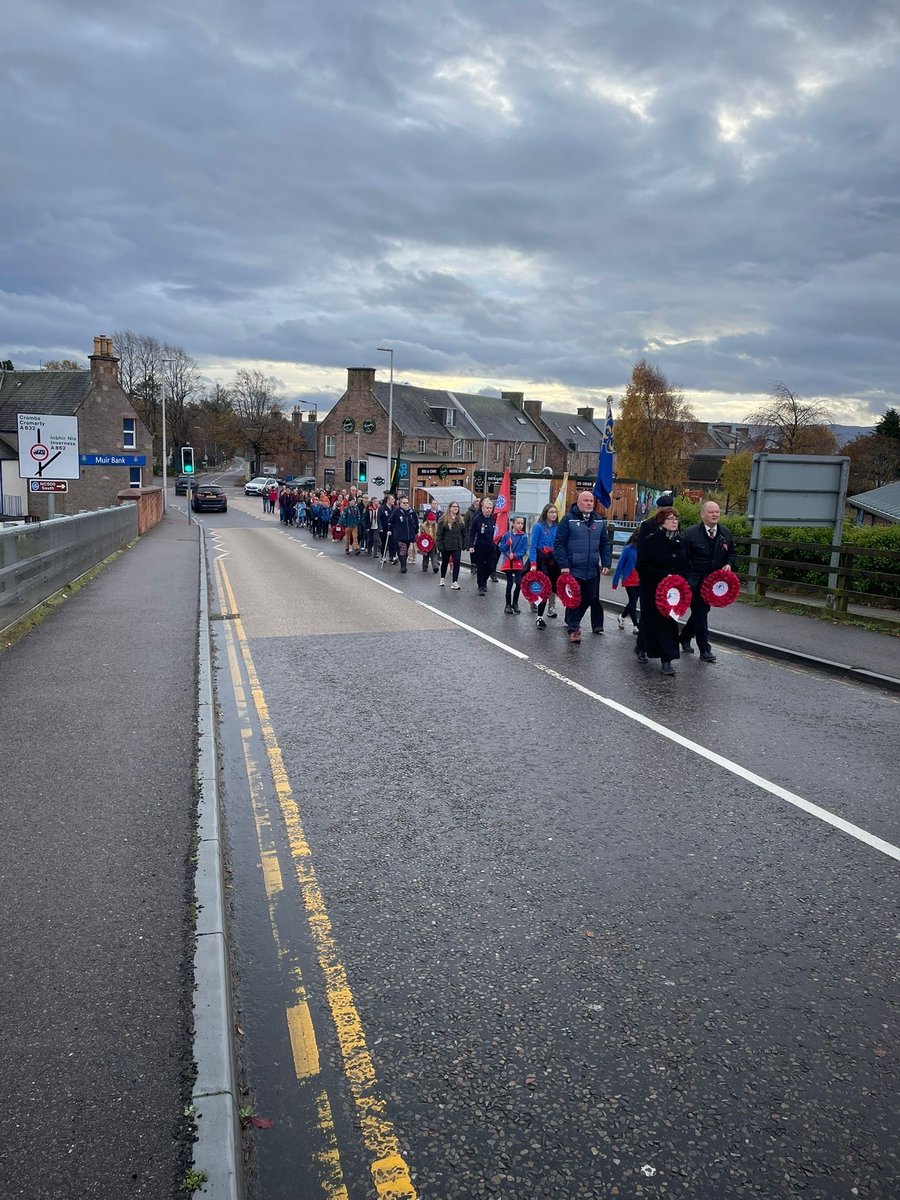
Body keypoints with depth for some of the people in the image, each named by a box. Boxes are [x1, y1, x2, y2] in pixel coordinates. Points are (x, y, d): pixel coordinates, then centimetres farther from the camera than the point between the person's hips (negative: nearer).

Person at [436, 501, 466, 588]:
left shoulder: (460, 520, 6)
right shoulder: (443, 520, -7)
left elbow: (464, 534, 12)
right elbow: (439, 534, -9)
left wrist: (463, 544, 5)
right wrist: (440, 546, -13)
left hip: (457, 546, 2)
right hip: (446, 546, -2)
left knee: (456, 563, -9)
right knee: (445, 563, 15)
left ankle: (454, 582, -9)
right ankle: (442, 579, 35)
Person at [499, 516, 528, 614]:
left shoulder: (524, 536, 0)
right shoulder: (507, 535, 1)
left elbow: (524, 551, -4)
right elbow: (501, 548, 4)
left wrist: (515, 555, -18)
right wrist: (507, 544, -14)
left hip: (518, 562, 0)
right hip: (508, 562, 0)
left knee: (518, 583, -4)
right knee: (510, 583, 2)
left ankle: (515, 603, 14)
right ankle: (508, 604, 14)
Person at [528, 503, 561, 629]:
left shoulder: (558, 527, 6)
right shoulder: (538, 526, -7)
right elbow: (533, 546, -9)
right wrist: (533, 564, -18)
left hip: (554, 560, 5)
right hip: (541, 560, -5)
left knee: (553, 586, 10)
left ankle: (551, 608, 35)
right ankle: (540, 617, -8)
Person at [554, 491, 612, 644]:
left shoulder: (599, 521, 9)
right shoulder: (569, 519, -5)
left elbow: (605, 544, 14)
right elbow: (559, 543, -8)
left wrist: (606, 563, 5)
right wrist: (563, 565, -15)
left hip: (593, 570, 5)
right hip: (573, 569, -5)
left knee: (590, 598, 10)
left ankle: (572, 621, 29)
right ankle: (573, 628, 10)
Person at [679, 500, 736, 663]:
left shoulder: (726, 533, 6)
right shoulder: (691, 533, -8)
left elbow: (731, 553, 18)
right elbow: (683, 558, -8)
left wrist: (729, 564, -4)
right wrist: (685, 580, -12)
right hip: (695, 581, -5)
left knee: (700, 612, 15)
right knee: (700, 614, -4)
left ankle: (685, 638, 36)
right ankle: (704, 649, 1)